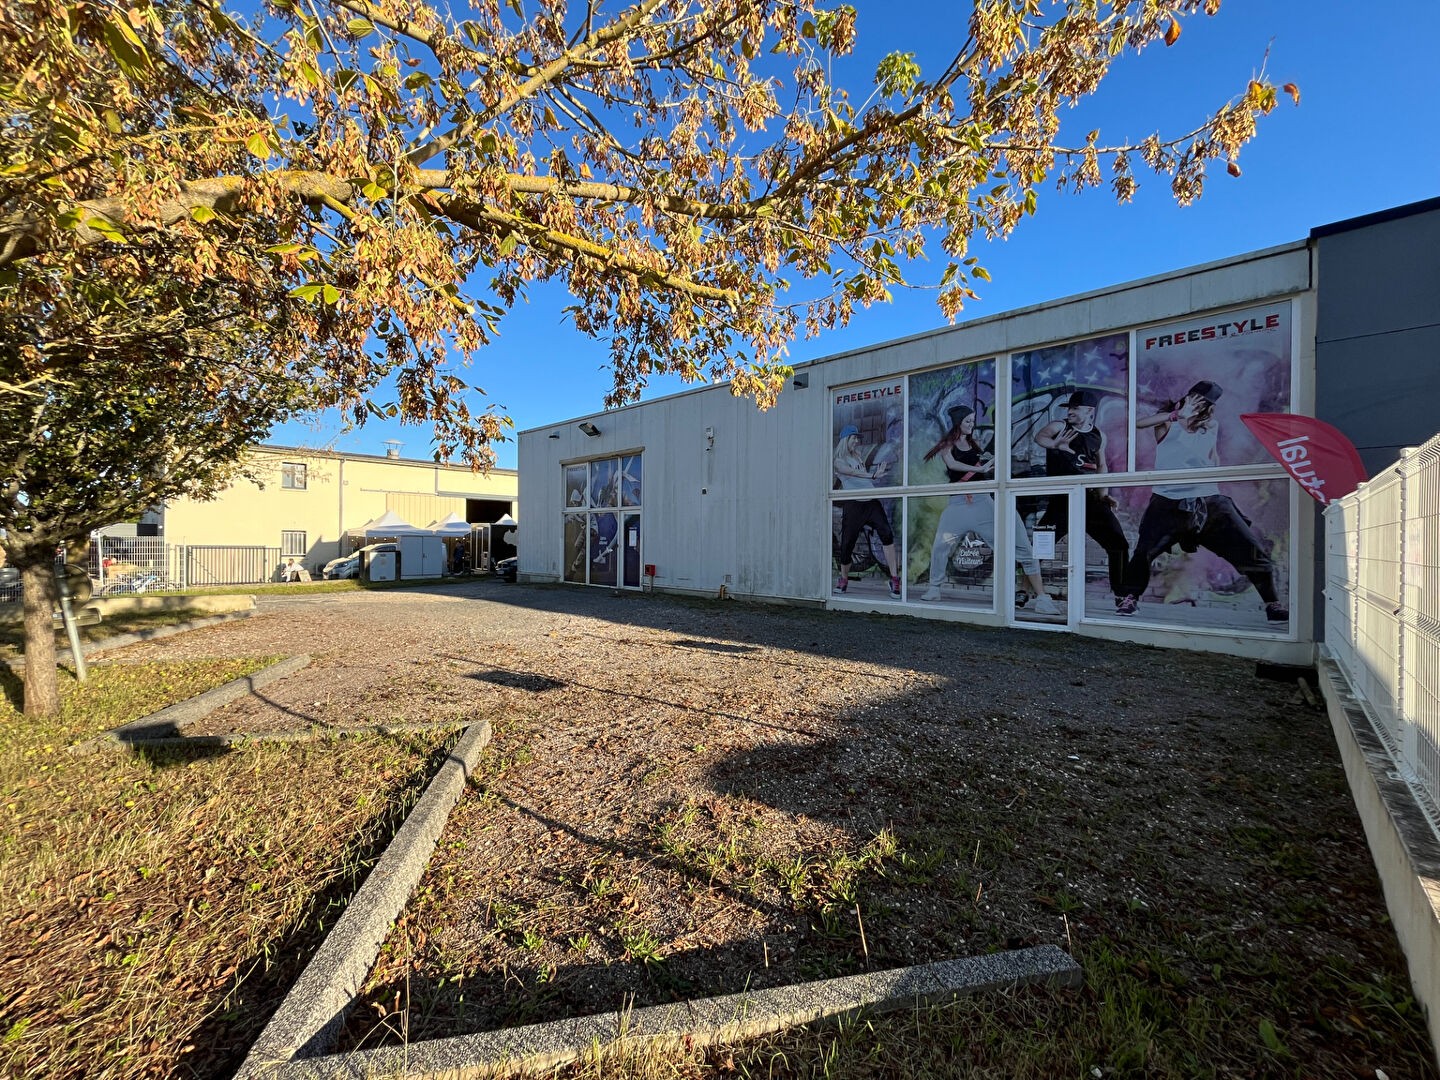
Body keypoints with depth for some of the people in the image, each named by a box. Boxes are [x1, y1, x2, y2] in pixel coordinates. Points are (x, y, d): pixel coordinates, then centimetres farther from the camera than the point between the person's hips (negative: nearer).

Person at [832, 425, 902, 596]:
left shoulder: (860, 457, 20)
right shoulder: (839, 461, 1)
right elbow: (852, 472, -18)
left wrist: (880, 468, 17)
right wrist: (873, 475, -30)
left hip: (871, 502, 5)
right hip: (853, 504, -4)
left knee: (886, 533, -17)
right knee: (847, 542, -1)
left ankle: (894, 579, -15)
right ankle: (843, 579, 24)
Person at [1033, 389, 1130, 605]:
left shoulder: (1098, 435, 8)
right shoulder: (1060, 426, -1)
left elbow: (1101, 465, 16)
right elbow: (1039, 437, -20)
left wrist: (1103, 494, 4)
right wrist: (1055, 445, -42)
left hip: (1090, 498, 3)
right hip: (1062, 499, -3)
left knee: (1118, 545, -2)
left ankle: (1121, 595, 10)